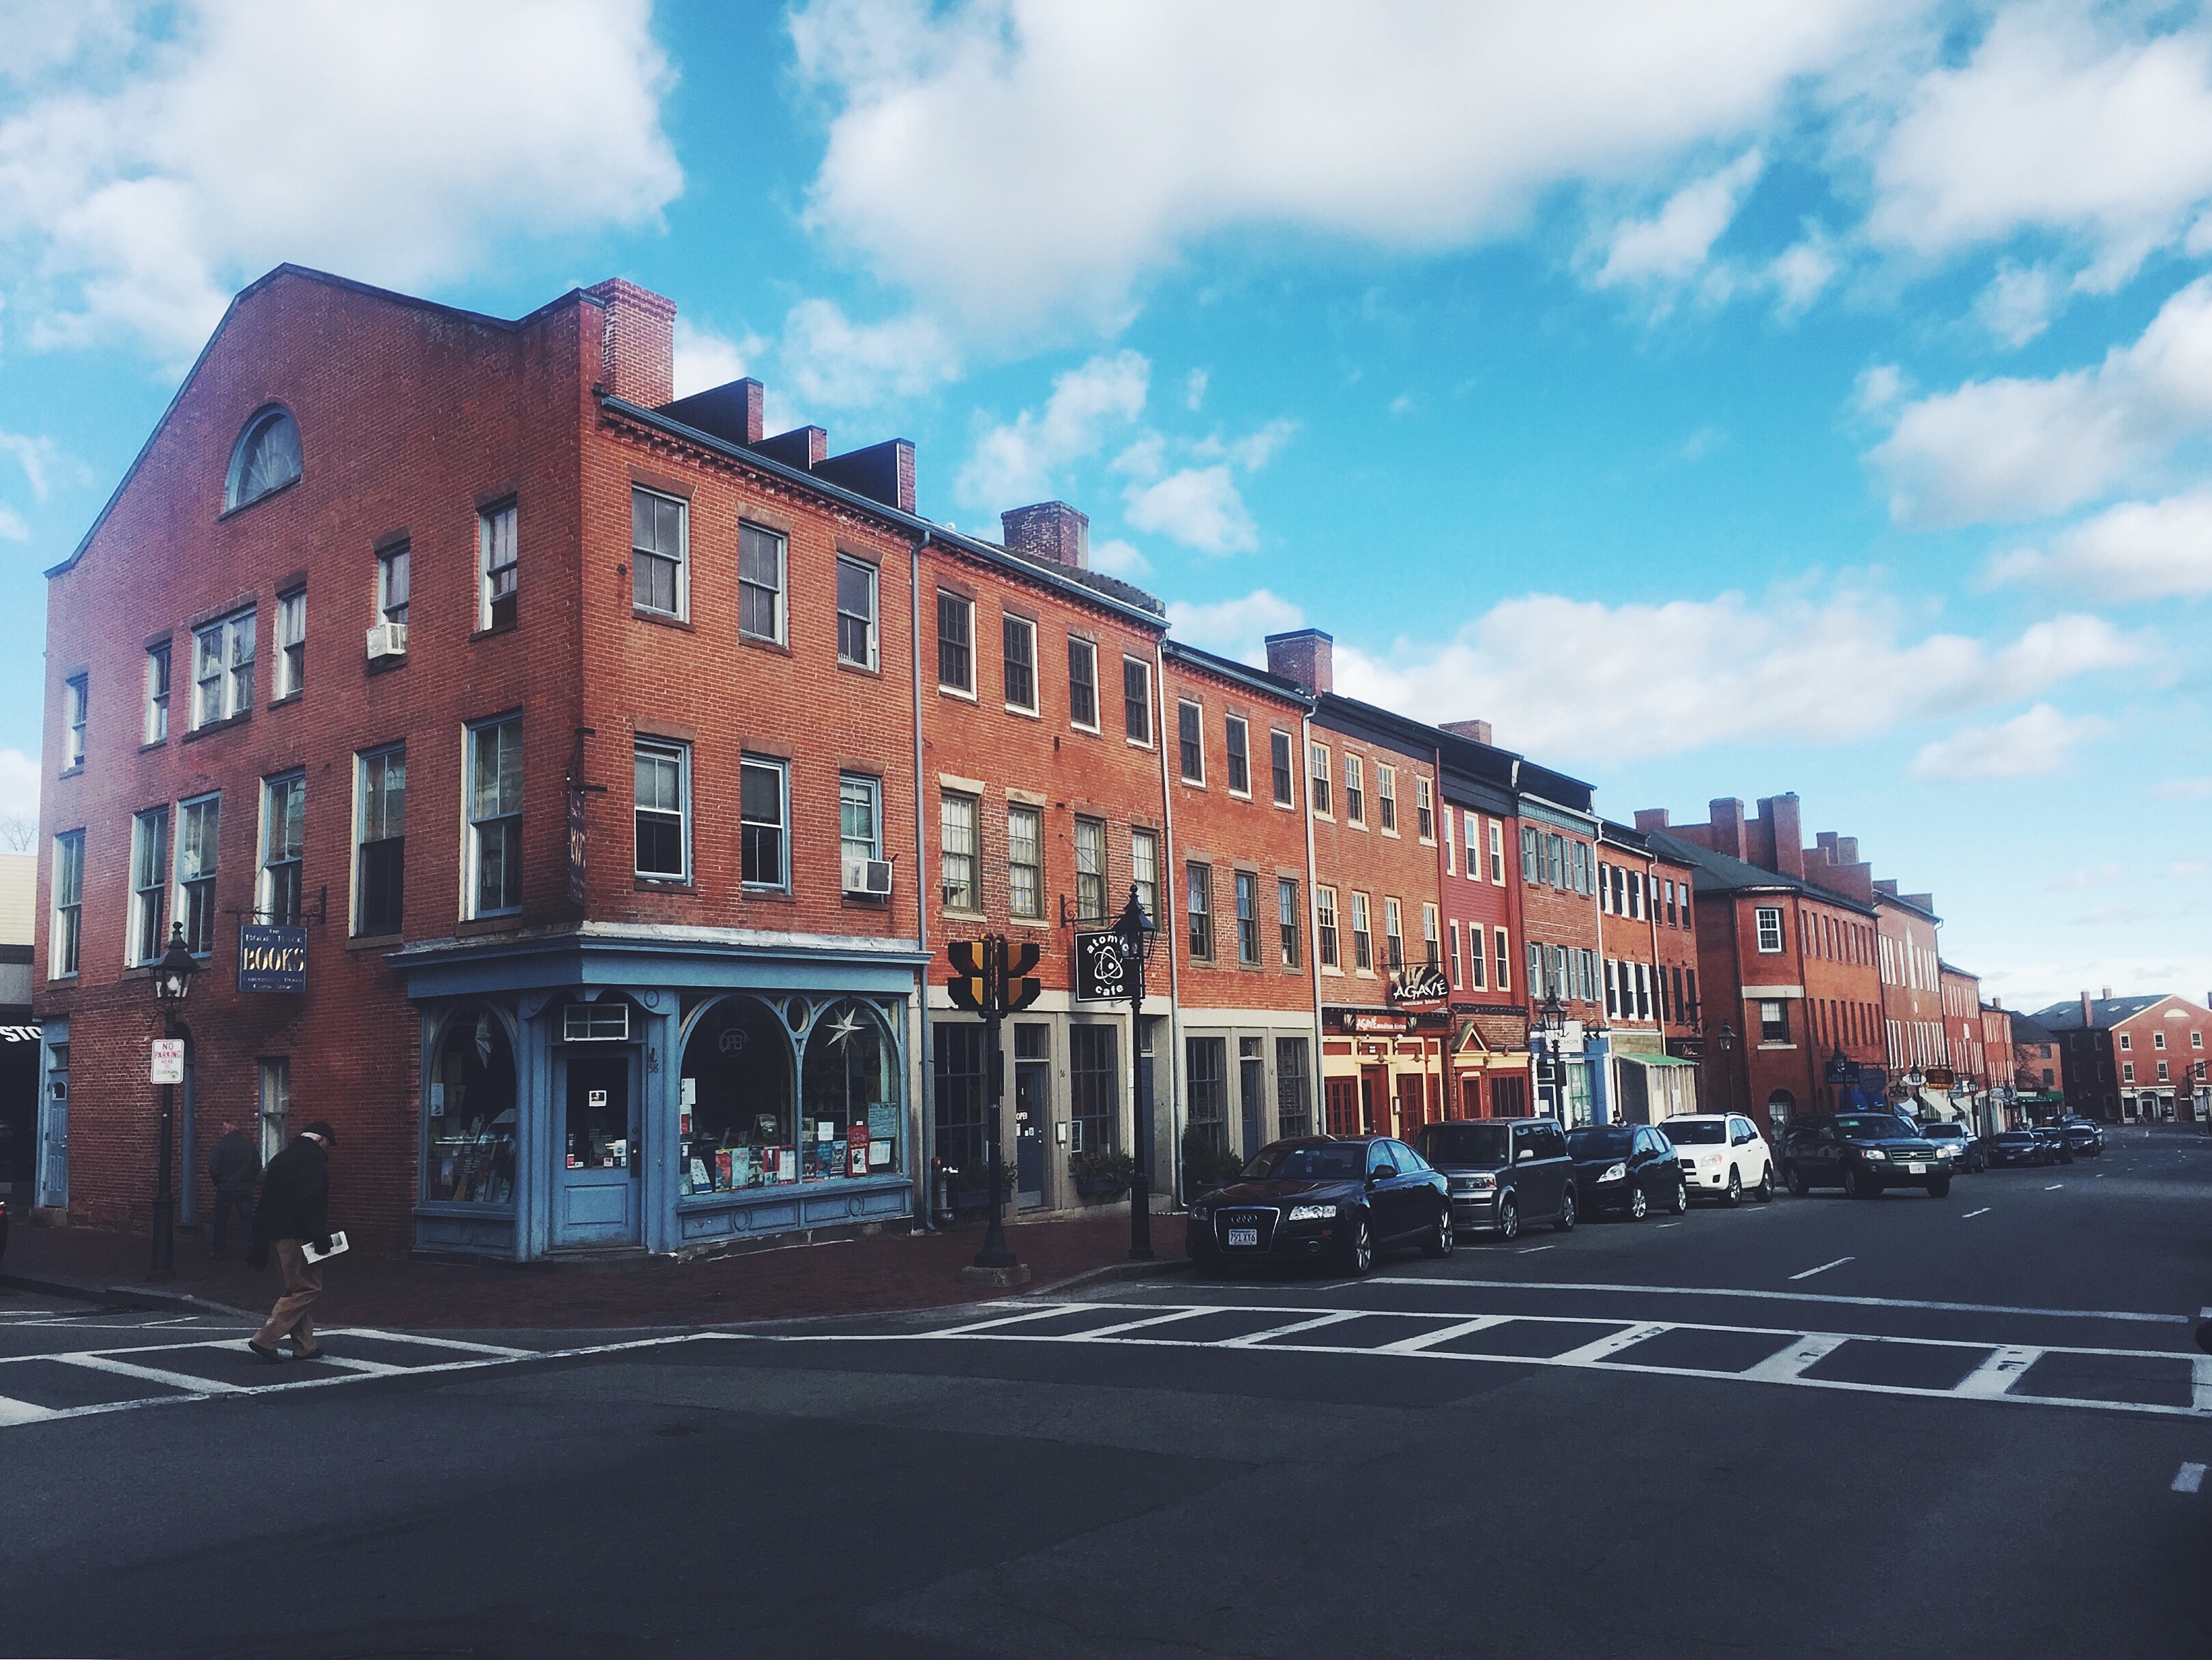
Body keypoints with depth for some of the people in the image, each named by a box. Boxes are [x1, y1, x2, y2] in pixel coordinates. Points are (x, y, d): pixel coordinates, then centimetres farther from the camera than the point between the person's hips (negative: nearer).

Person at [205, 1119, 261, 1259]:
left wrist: (218, 1182, 4)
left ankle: (217, 1250, 20)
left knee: (221, 1221, 12)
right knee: (248, 1220, 3)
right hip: (245, 1190, 2)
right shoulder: (250, 1145, -1)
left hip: (225, 1189, -2)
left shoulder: (221, 1146, -11)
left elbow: (213, 1167, -13)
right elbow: (258, 1166, 5)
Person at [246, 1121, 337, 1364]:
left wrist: (259, 1242, 22)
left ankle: (304, 1346, 17)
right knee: (307, 1288, -5)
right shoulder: (313, 1158, -8)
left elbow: (265, 1201, 20)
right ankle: (266, 1340, -10)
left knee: (298, 1289, 15)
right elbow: (310, 1201, -20)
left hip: (275, 1233, 10)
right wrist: (320, 1235, -20)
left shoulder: (280, 1158, 20)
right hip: (297, 1234, -10)